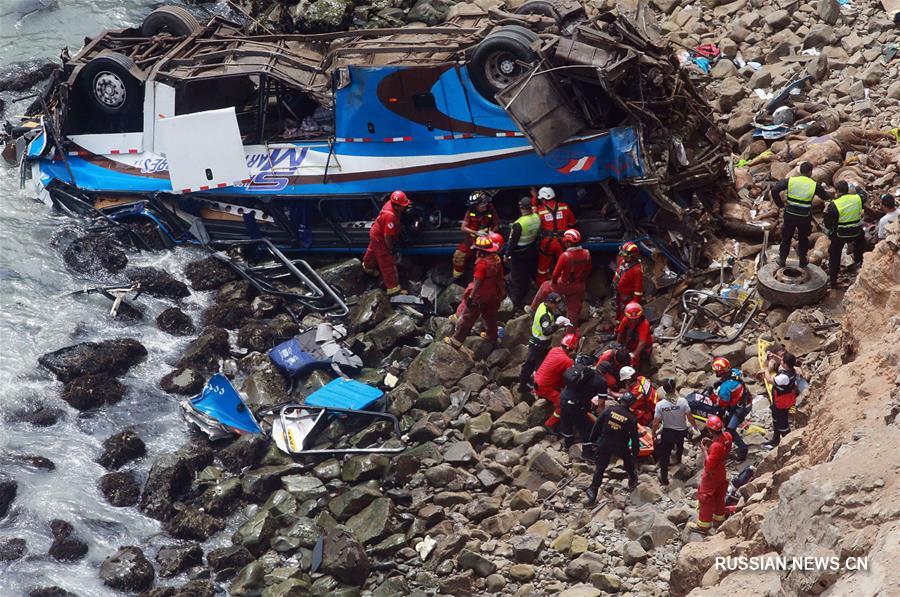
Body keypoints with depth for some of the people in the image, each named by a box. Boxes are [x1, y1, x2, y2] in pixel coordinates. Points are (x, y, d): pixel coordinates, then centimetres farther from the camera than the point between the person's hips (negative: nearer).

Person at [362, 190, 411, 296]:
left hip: (375, 232, 9)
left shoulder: (390, 203, -16)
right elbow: (387, 236, -33)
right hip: (380, 238, -9)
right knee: (388, 263, 0)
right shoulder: (391, 216, -42)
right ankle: (393, 287, 7)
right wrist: (390, 248, -18)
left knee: (373, 250, 36)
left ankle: (368, 266, 66)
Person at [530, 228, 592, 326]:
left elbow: (556, 273, -19)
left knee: (545, 286, 23)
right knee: (574, 310, 17)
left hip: (565, 286, -4)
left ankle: (533, 309, 36)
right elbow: (588, 271, 4)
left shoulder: (565, 256, -26)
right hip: (580, 287, 4)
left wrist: (553, 281, 1)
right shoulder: (586, 254, -11)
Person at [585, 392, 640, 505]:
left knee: (599, 468, 10)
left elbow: (597, 426, -3)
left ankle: (592, 493, 9)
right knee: (628, 460, 30)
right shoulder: (631, 418, -12)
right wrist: (636, 452, 7)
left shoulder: (609, 410, -9)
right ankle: (632, 480, 47)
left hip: (603, 444, 1)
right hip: (620, 447, -1)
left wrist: (592, 440, 8)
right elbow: (634, 437, -6)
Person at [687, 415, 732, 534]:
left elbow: (710, 465, -31)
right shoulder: (727, 436, -13)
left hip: (711, 476, -8)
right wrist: (711, 443, -5)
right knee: (719, 497, 27)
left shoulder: (716, 446, -37)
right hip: (721, 473, 8)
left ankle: (703, 525, 22)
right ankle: (719, 518, 46)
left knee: (706, 499, 9)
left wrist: (704, 450, -24)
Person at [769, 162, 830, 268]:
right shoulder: (814, 185, -8)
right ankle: (802, 260, 31)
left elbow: (774, 190, -14)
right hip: (804, 218, -1)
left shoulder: (790, 181, -7)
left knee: (786, 237, 18)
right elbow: (826, 197, 5)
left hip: (789, 215, 1)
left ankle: (782, 259, 26)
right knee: (803, 238, 21)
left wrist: (780, 203, -3)